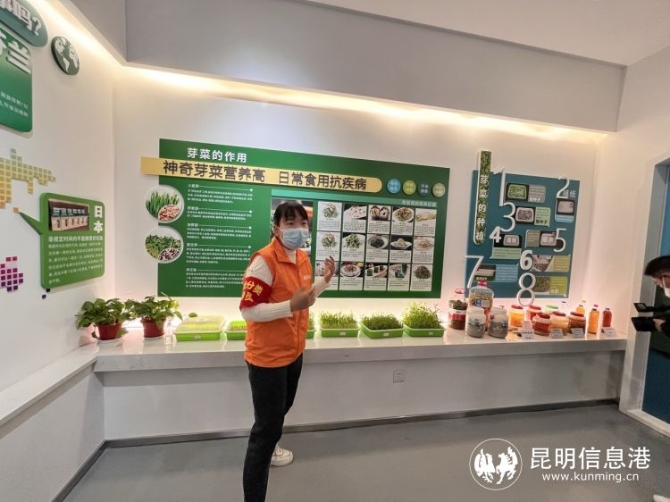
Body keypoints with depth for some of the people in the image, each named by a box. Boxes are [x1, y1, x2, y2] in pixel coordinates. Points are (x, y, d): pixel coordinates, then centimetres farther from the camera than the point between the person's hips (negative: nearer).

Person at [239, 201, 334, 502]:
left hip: (293, 352, 9)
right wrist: (291, 305, -35)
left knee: (281, 410, 30)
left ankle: (267, 448, 59)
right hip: (267, 357, -9)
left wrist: (324, 281, 1)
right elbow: (248, 311, -25)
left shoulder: (302, 257, 2)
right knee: (267, 426, 5)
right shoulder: (264, 260, -24)